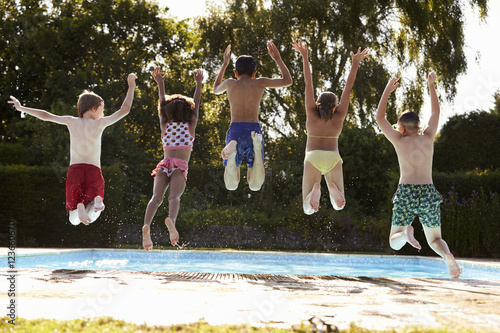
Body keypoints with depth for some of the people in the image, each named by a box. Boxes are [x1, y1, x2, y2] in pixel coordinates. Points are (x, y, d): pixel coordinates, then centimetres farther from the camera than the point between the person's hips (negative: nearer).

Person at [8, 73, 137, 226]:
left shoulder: (72, 122, 9)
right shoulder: (99, 123, 3)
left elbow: (46, 116, 16)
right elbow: (124, 110, 4)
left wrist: (21, 108, 28)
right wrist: (131, 87, 14)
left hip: (74, 169, 1)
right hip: (94, 170, -1)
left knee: (74, 219, 8)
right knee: (90, 217, 7)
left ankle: (79, 207, -31)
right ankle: (96, 199, -29)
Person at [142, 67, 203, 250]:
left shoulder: (165, 126, 17)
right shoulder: (190, 126, 12)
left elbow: (162, 103, 26)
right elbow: (196, 104, 20)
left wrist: (160, 84, 34)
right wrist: (198, 84, 24)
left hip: (164, 165, 2)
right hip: (180, 166, -2)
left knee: (156, 197, -17)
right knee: (175, 196, -23)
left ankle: (147, 224, -41)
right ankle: (171, 219, -53)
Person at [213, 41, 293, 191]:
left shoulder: (230, 83, 15)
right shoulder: (259, 82, 12)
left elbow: (216, 89, 40)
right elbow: (288, 80, 23)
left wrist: (224, 64, 46)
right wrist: (277, 58, 33)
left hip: (235, 130, 0)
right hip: (254, 129, 0)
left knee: (231, 184, -2)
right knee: (255, 185, -3)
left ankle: (232, 152, -33)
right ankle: (257, 147, -30)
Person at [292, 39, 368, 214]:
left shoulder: (312, 113, 0)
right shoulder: (339, 115, 1)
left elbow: (308, 84, 1)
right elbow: (348, 88, 3)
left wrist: (305, 56, 3)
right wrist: (355, 63, 7)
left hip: (313, 158, -1)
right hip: (333, 159, 1)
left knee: (308, 209, -2)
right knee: (339, 205, 12)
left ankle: (315, 189, -36)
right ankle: (333, 187, -23)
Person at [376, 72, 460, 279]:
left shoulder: (399, 140, 4)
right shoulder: (428, 138, 10)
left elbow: (380, 117, 14)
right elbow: (435, 112, 26)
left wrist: (388, 90, 19)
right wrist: (431, 86, 34)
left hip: (406, 193, -2)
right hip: (428, 194, 2)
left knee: (395, 243, 6)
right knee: (435, 240, 14)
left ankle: (405, 232, -31)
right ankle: (447, 255, -22)